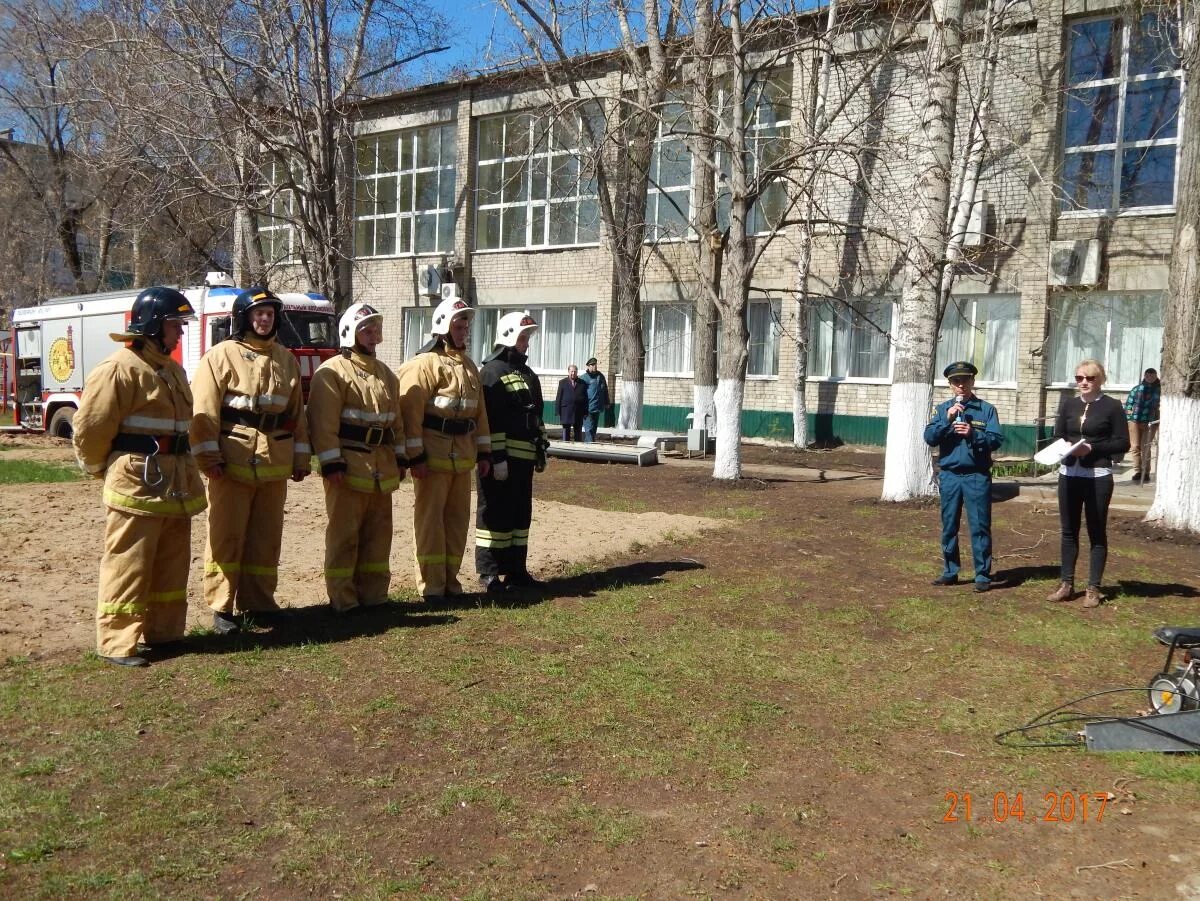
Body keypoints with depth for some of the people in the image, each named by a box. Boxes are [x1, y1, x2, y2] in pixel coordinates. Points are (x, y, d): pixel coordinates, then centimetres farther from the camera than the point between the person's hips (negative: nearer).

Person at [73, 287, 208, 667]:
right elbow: (89, 428, -13)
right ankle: (117, 642, 3)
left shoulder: (172, 370, 16)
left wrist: (183, 472, 17)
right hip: (137, 485, -9)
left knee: (172, 565, 14)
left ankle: (164, 631, 25)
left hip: (174, 486, 9)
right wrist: (106, 471, -1)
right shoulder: (120, 369, -12)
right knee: (128, 566, -4)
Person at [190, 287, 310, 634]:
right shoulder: (222, 356, -2)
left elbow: (297, 411, 15)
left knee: (266, 537, 10)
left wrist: (301, 458, 12)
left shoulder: (286, 359, 14)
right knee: (226, 536, 0)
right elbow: (204, 410, -7)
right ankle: (221, 608, 7)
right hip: (233, 462, -5)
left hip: (274, 464, 5)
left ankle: (258, 601, 21)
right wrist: (209, 457, -14)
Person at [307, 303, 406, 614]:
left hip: (381, 469, 7)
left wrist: (400, 458, 15)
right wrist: (331, 463, -19)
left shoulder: (386, 375, 17)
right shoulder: (332, 372, -8)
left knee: (378, 533, 11)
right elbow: (324, 422, -14)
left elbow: (396, 420, 20)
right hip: (348, 468, -7)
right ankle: (343, 599, 6)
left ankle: (373, 594, 20)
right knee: (344, 534, -1)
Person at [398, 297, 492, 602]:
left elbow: (479, 411, 18)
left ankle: (450, 577, 22)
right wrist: (415, 455, -18)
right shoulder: (426, 363, -8)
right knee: (430, 519, 0)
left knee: (457, 518, 11)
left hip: (462, 457, 7)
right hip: (433, 455, -7)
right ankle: (432, 584, 6)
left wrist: (483, 451, 13)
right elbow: (410, 410, -14)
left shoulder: (469, 366, 16)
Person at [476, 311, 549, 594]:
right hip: (501, 456, -9)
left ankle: (516, 568, 20)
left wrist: (542, 449, 20)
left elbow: (537, 416, 24)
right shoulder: (492, 371, -9)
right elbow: (490, 420, -16)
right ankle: (489, 572, 4)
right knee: (496, 512, -3)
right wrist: (497, 457, -20)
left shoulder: (527, 373, 19)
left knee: (521, 512, 12)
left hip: (524, 456, 9)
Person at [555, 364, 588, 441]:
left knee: (577, 432, 4)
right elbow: (559, 398, 4)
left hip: (578, 412, 1)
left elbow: (586, 398, 6)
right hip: (566, 412, -1)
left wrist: (585, 411, 0)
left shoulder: (582, 383, 7)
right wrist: (558, 411, -4)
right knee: (566, 431, 4)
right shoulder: (563, 383, 6)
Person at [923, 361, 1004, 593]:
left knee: (980, 526, -1)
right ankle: (950, 572, 20)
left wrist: (973, 434, -21)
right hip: (949, 475, 3)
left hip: (977, 476, -2)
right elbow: (930, 437, -4)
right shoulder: (942, 408, 7)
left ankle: (983, 575, 5)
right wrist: (947, 419, -16)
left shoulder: (986, 409, 1)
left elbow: (996, 440, -6)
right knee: (949, 527, 9)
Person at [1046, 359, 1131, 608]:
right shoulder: (1068, 404, 10)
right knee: (1068, 531, 9)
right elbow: (1057, 437, 12)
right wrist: (1068, 447, -10)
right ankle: (1067, 584, 17)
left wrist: (1092, 448, -17)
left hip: (1098, 476, -4)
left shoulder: (1112, 406, -3)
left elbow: (1122, 443, -5)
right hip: (1069, 474, 4)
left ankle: (1093, 589, 8)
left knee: (1097, 533, 3)